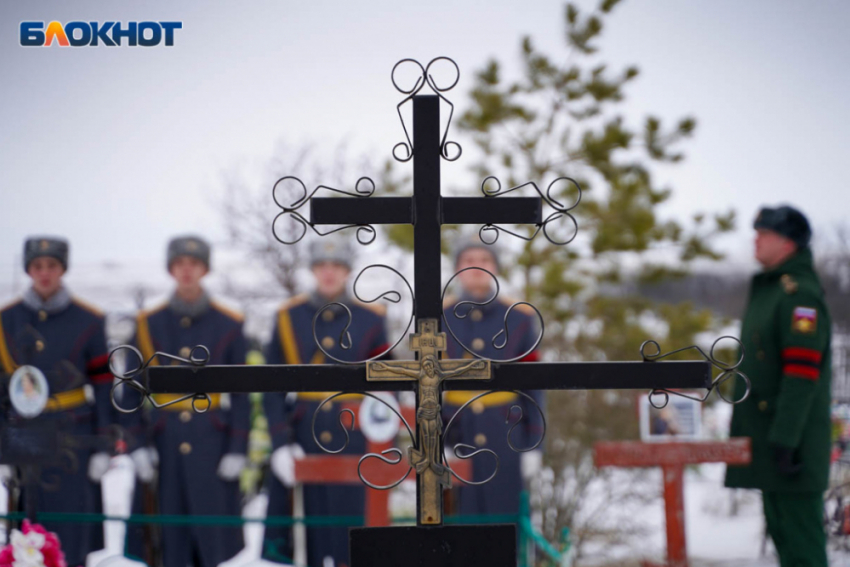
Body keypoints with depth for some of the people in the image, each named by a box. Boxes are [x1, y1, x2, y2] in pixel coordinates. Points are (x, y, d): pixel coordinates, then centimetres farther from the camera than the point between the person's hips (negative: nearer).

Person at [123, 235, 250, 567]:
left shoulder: (228, 325, 4)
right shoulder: (149, 325, 7)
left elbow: (241, 394, 3)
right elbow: (131, 390, 7)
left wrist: (237, 449, -4)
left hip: (212, 441, -1)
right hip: (164, 442, 1)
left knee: (218, 538, -2)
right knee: (169, 538, 4)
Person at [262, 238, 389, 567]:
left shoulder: (370, 320, 6)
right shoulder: (290, 318, 5)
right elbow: (272, 388, 2)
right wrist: (281, 443, -8)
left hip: (354, 440, 0)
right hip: (303, 440, 0)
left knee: (351, 534, -2)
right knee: (309, 530, 2)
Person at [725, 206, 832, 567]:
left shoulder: (799, 293, -14)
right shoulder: (767, 290, 18)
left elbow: (802, 373, -21)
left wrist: (785, 438, -24)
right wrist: (742, 429, 23)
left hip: (793, 445, -10)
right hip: (766, 439, 10)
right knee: (781, 528, 15)